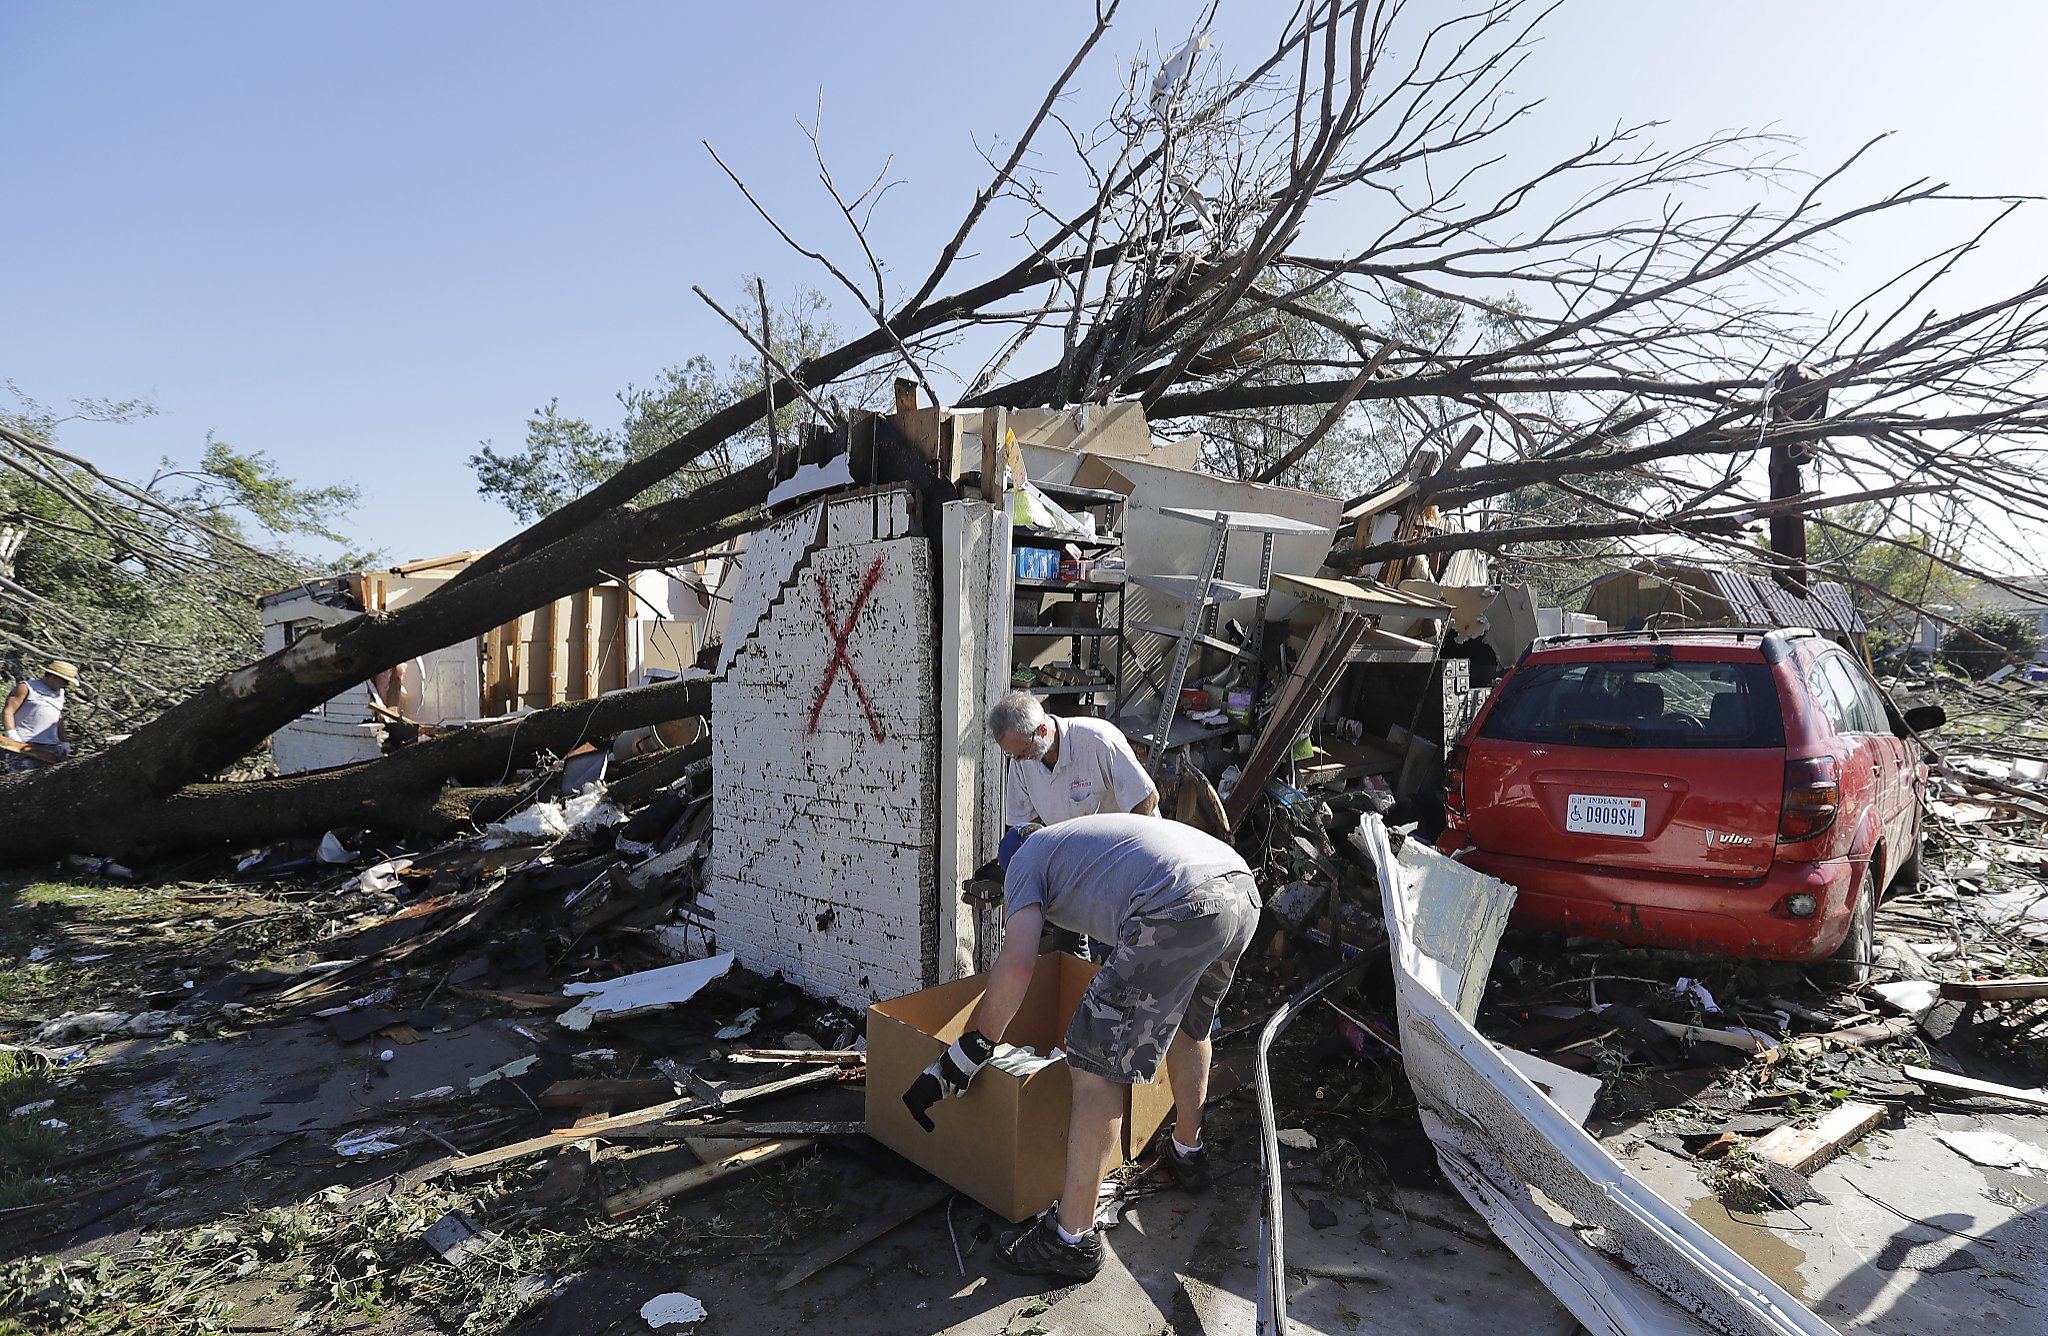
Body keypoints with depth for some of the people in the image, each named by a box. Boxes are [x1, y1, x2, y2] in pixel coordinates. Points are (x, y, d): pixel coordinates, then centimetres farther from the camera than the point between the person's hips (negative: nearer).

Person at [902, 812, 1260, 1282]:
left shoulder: (1024, 859, 17)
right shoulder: (1082, 835, 39)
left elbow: (1016, 965, -1)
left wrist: (956, 1063, 6)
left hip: (1180, 909, -9)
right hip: (1245, 892, 9)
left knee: (1097, 1065, 4)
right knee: (1189, 1023, 34)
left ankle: (1072, 1240, 14)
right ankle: (1188, 1153, 54)